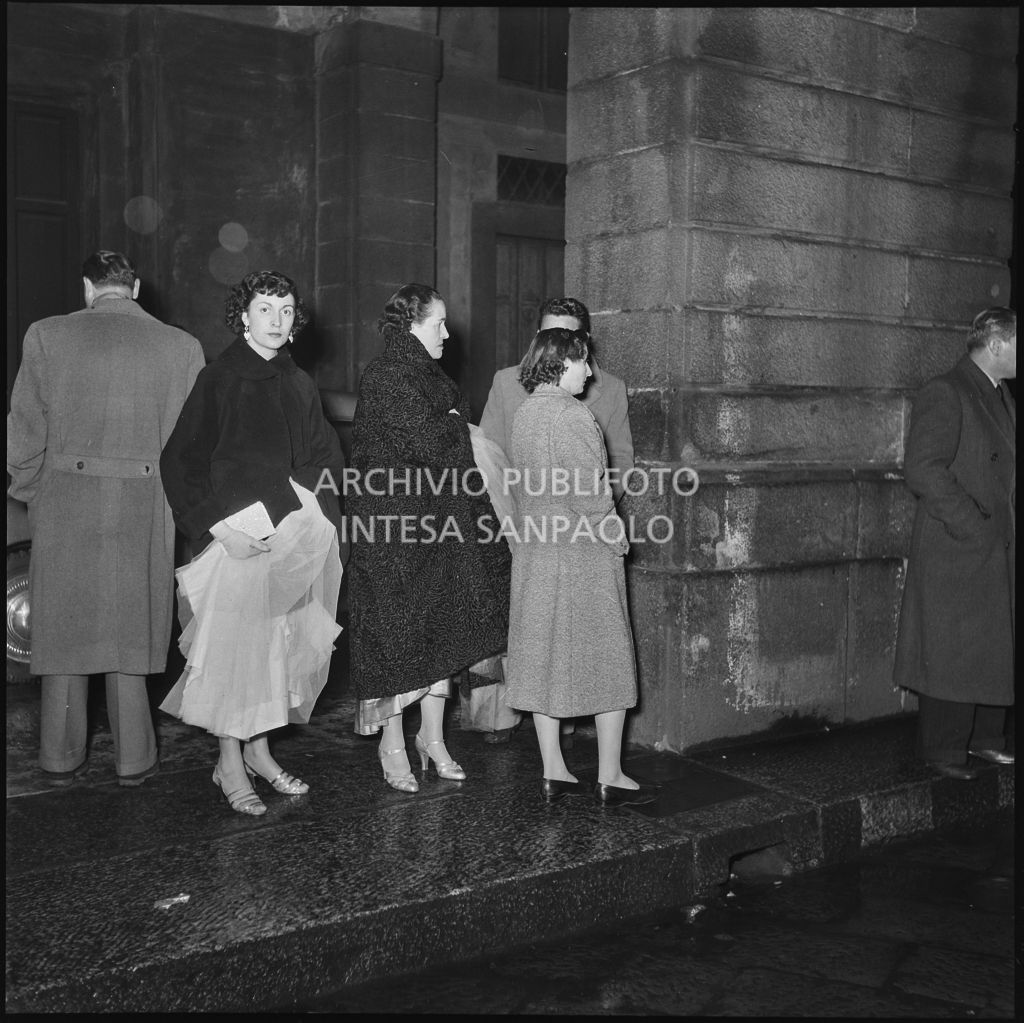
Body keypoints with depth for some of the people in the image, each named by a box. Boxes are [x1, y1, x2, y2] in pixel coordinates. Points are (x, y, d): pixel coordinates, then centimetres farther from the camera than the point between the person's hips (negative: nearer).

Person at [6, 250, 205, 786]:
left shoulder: (47, 336, -3)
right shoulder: (182, 346, -1)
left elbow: (24, 434, -2)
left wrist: (31, 497, 11)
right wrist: (175, 503, 12)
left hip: (64, 506, 0)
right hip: (146, 513, 0)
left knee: (64, 627, 13)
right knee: (129, 630, 12)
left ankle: (60, 759, 24)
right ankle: (133, 758, 19)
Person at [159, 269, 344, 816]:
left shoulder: (299, 386, 11)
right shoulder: (219, 379, -6)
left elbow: (324, 454, 20)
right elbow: (180, 460, -9)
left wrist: (317, 505, 4)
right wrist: (219, 525, -16)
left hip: (294, 537, 6)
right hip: (238, 534, -5)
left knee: (280, 642, 10)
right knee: (234, 643, -3)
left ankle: (259, 749, 24)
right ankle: (230, 764, 11)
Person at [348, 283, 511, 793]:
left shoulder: (428, 375, 17)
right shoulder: (385, 375, -12)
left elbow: (452, 441, 19)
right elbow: (425, 441, -19)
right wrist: (457, 425, -2)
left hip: (439, 521, 9)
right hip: (393, 524, -9)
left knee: (443, 629, 9)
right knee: (395, 630, -1)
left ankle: (432, 735, 21)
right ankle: (392, 745, 11)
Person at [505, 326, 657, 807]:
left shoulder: (523, 413, 6)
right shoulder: (573, 415, -17)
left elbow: (523, 484, 9)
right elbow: (590, 491, -18)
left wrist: (534, 531, 15)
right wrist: (615, 538, -6)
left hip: (534, 551, 7)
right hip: (584, 550, -7)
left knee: (543, 657, 11)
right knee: (605, 658, 4)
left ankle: (553, 772, 17)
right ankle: (609, 779, 10)